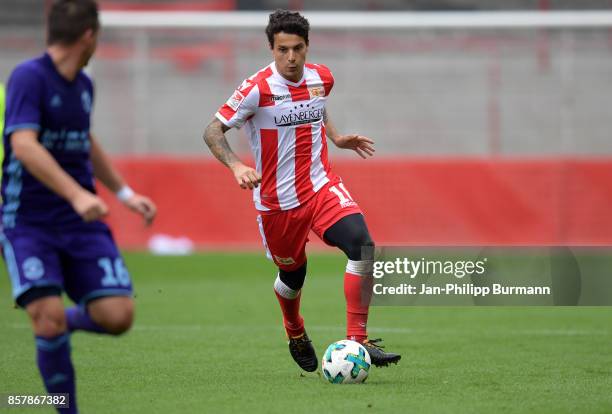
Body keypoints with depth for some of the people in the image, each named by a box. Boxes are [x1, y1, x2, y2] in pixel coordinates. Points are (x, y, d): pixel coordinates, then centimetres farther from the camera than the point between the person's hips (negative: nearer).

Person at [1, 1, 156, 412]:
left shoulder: (83, 85, 11)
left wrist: (126, 193, 31)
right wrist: (77, 195, -35)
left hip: (81, 222, 6)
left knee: (118, 315, -11)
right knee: (49, 317, -20)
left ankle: (66, 321, 21)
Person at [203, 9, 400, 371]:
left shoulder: (322, 78, 1)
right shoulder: (257, 89, -16)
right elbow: (213, 131, -12)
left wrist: (337, 138, 9)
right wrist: (236, 165, -29)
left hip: (322, 186, 3)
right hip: (277, 200, -3)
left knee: (362, 244, -22)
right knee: (292, 274, 12)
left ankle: (358, 341, -20)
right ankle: (296, 335, 48)